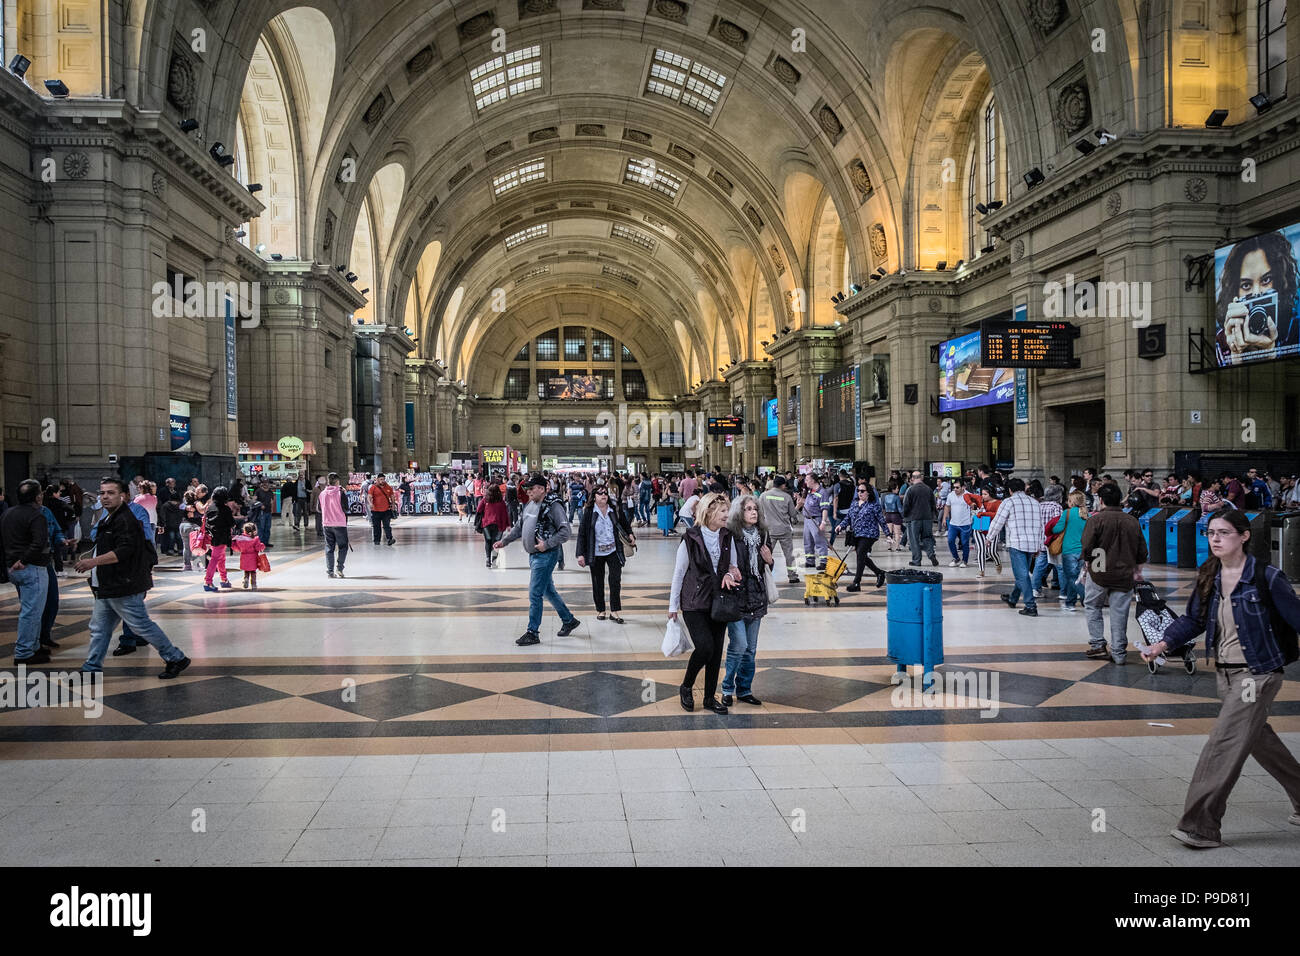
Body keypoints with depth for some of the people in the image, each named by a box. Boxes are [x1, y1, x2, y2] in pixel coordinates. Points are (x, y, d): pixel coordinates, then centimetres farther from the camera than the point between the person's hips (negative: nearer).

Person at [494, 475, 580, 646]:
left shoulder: (554, 506, -15)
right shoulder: (530, 505, 11)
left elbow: (565, 532, -18)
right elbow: (519, 527, 21)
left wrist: (547, 544, -23)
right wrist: (504, 541, 14)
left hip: (546, 555, -9)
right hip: (533, 555, 9)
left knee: (535, 594, -6)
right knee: (548, 591, 17)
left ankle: (532, 633, 4)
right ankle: (569, 620, 33)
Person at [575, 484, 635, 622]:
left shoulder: (615, 510, 2)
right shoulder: (588, 512, -4)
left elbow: (625, 524, 19)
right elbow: (582, 533, -3)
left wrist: (630, 534, -2)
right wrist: (581, 554, -7)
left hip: (614, 551, 1)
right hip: (596, 553, -1)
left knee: (616, 580, -9)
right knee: (598, 582, 8)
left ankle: (614, 611, -1)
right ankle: (600, 610, 23)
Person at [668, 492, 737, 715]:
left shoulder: (727, 537, 3)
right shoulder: (690, 538, -10)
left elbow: (732, 564, 16)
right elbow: (679, 573, -4)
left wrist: (730, 573, -10)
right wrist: (673, 606, 0)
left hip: (719, 602, 5)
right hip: (695, 603, -5)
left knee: (716, 651, 6)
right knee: (705, 647, -15)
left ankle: (710, 697, 20)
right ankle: (686, 688, 10)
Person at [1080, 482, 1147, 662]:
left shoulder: (1096, 519, -9)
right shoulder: (1133, 521, 6)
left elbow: (1087, 547, -13)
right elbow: (1142, 551, 11)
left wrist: (1088, 563, 5)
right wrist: (1138, 571, 22)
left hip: (1099, 573, -3)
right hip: (1124, 575, 3)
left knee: (1093, 607, 15)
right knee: (1120, 613, 7)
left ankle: (1098, 645, 10)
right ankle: (1118, 652, 10)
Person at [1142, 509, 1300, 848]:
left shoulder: (1267, 578, -15)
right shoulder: (1209, 578, 3)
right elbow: (1193, 619, 8)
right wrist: (1163, 643, -6)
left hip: (1258, 674, -7)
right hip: (1225, 674, 7)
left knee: (1223, 745, -11)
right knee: (1259, 739, 20)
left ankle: (1201, 827, -7)